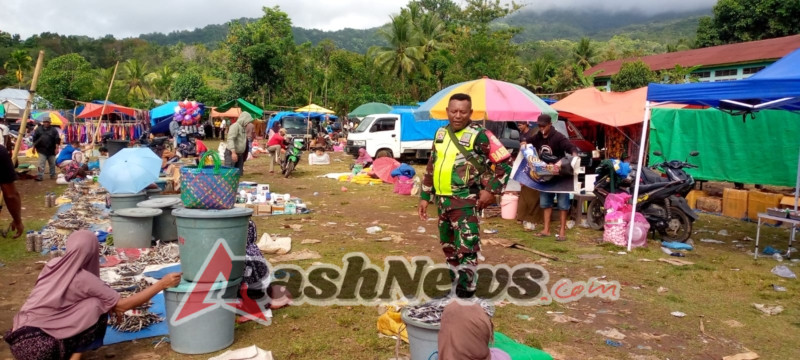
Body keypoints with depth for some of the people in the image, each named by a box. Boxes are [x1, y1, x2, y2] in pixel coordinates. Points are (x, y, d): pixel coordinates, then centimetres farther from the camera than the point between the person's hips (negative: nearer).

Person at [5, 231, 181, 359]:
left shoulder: (54, 265, 5)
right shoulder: (82, 278, -14)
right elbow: (124, 305, -7)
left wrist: (110, 304, 14)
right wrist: (162, 284, -4)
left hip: (21, 340, 8)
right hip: (36, 345, -8)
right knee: (98, 309, -6)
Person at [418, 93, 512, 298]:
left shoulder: (479, 135, -9)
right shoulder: (441, 133, 12)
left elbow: (505, 163, -9)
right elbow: (431, 167, 19)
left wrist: (491, 190, -14)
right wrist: (425, 196, 16)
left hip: (465, 202, -7)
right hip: (442, 200, 7)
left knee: (466, 249, -9)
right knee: (448, 247, 17)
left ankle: (465, 293, -2)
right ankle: (455, 284, 33)